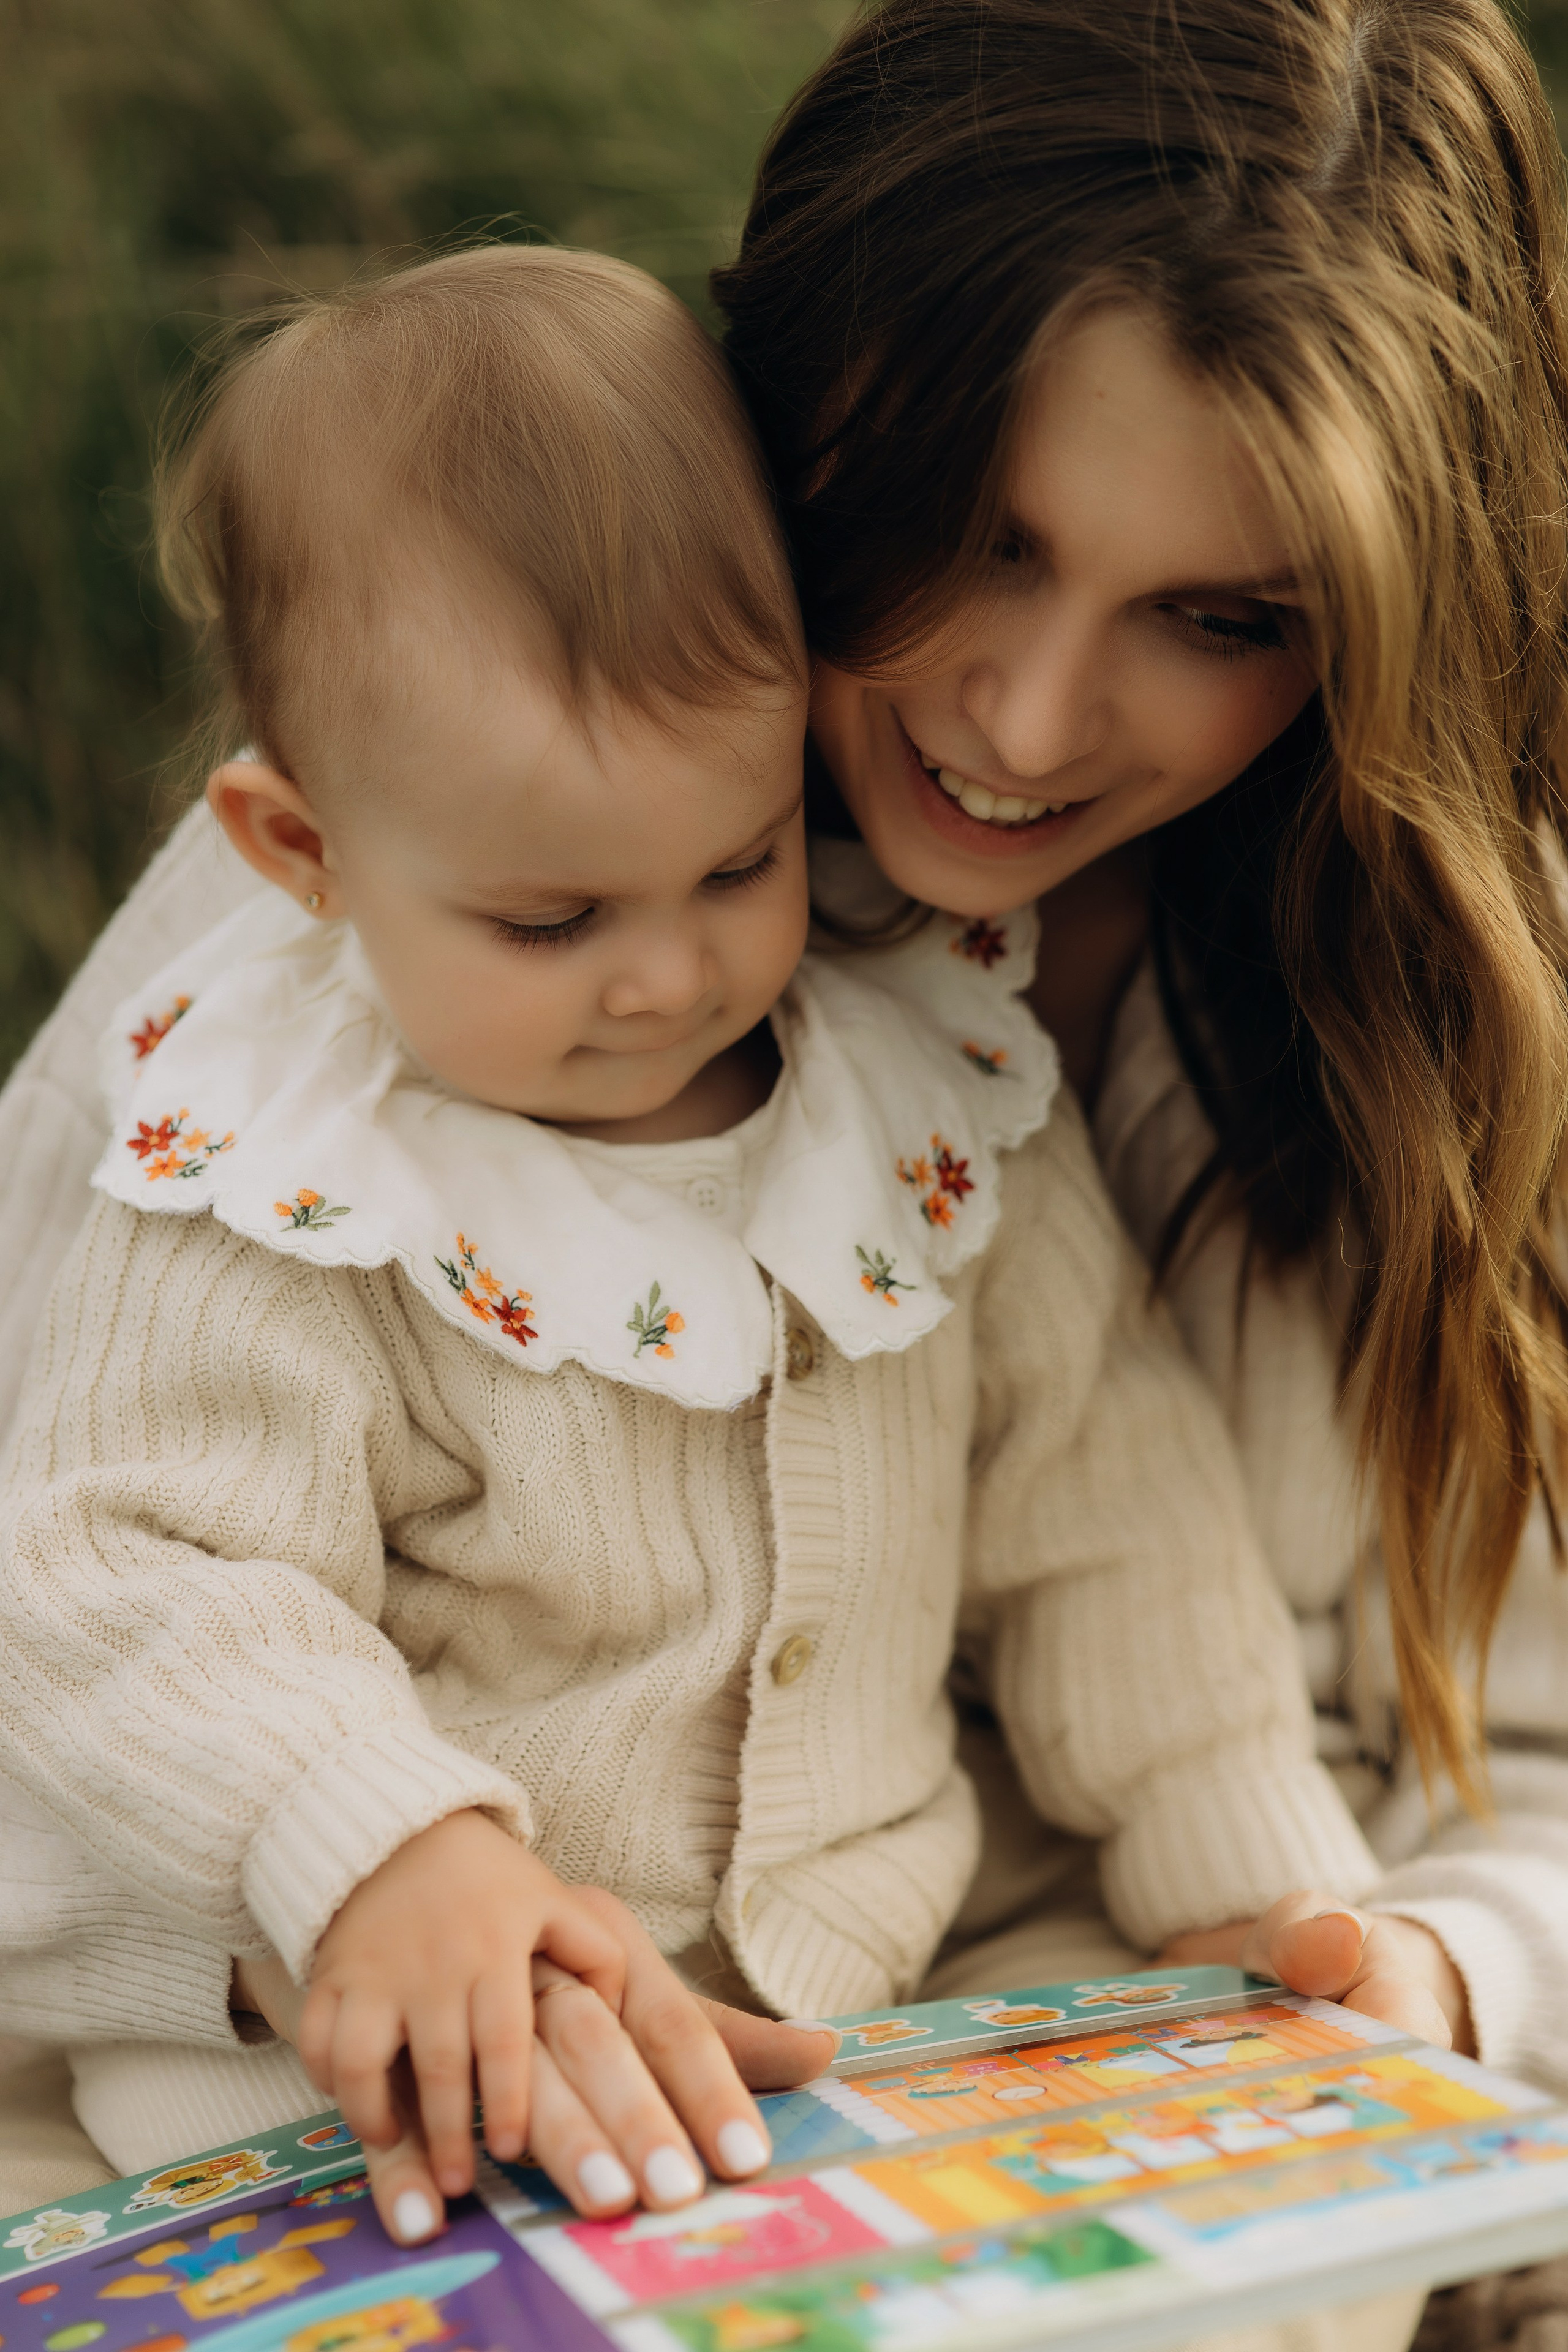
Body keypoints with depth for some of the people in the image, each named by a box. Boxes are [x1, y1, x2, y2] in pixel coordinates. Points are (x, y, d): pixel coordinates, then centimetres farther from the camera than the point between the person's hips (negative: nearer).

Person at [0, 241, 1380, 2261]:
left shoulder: (935, 1086, 1)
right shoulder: (278, 1201, -13)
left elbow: (1101, 1501, 9)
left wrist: (1256, 1878, 7)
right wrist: (387, 1854, -33)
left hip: (875, 2003, 4)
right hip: (409, 2066, -3)